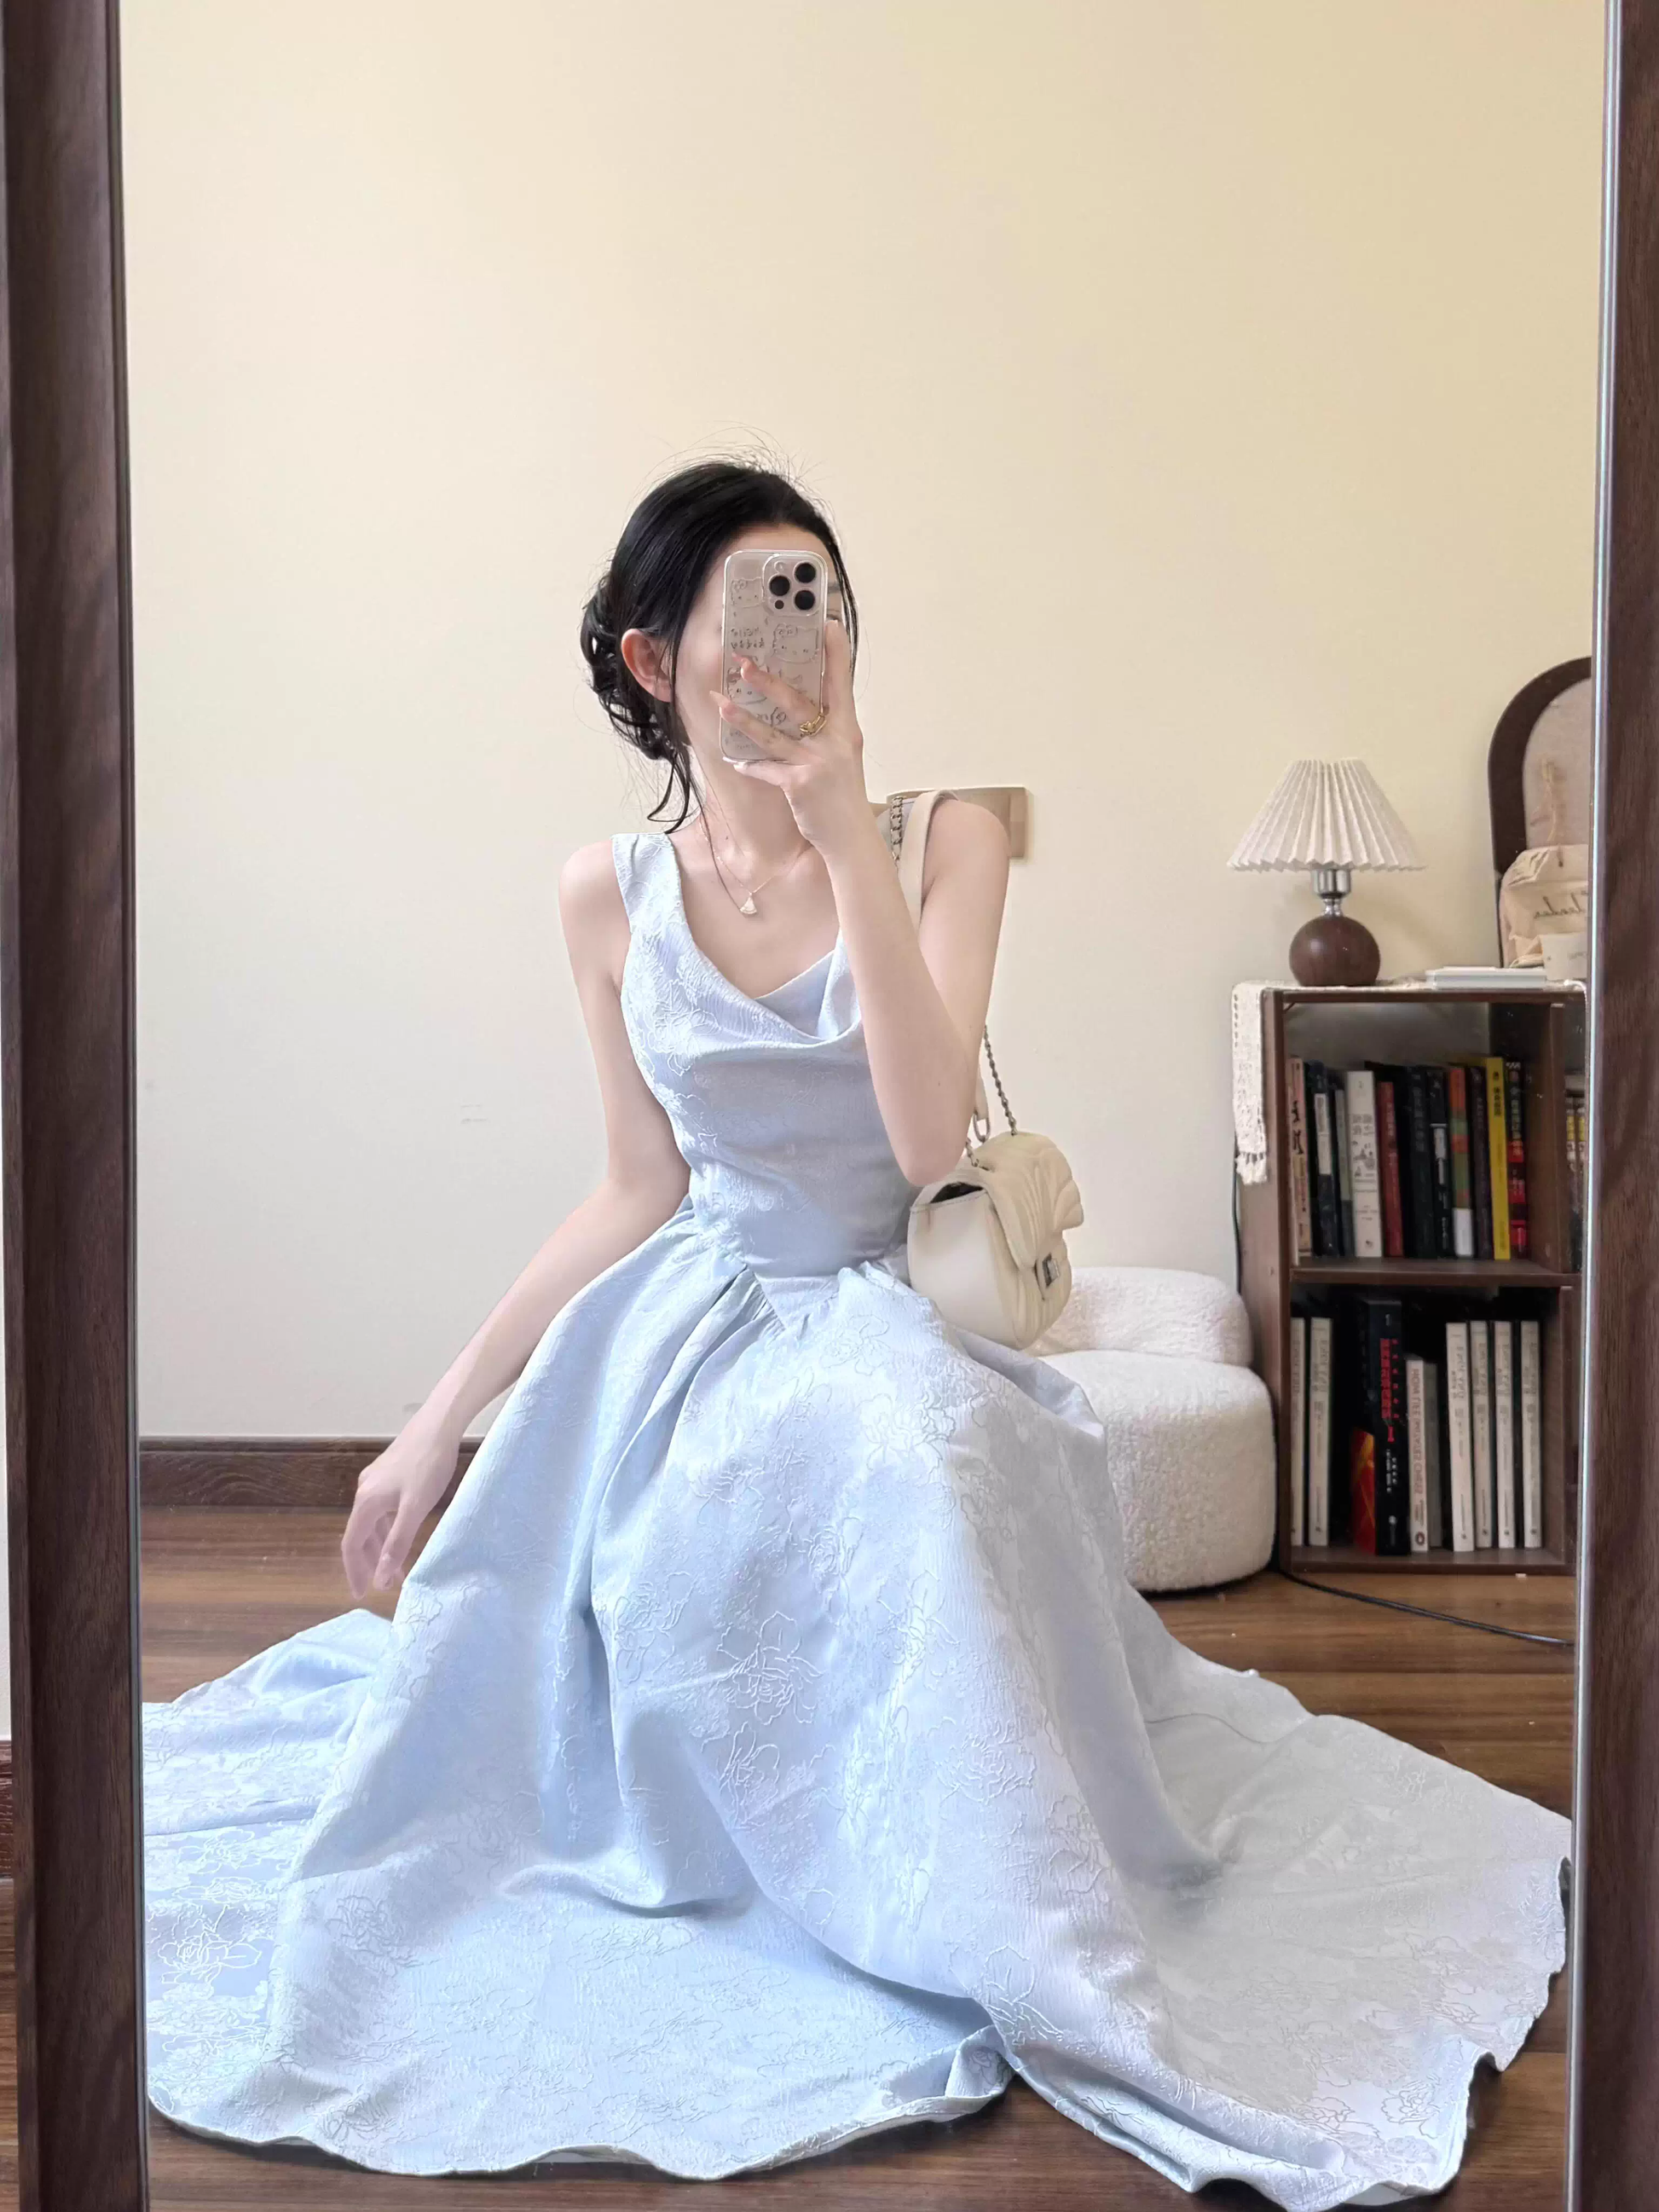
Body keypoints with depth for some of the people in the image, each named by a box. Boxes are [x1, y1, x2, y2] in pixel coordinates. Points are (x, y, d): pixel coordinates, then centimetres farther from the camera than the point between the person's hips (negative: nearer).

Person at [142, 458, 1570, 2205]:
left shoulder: (939, 841, -8)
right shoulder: (611, 895, 0)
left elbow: (928, 1136, -21)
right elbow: (639, 1193, 7)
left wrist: (846, 833, -26)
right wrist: (441, 1419, 6)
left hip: (899, 1323, -3)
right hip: (695, 1325, 3)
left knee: (902, 1467, -35)